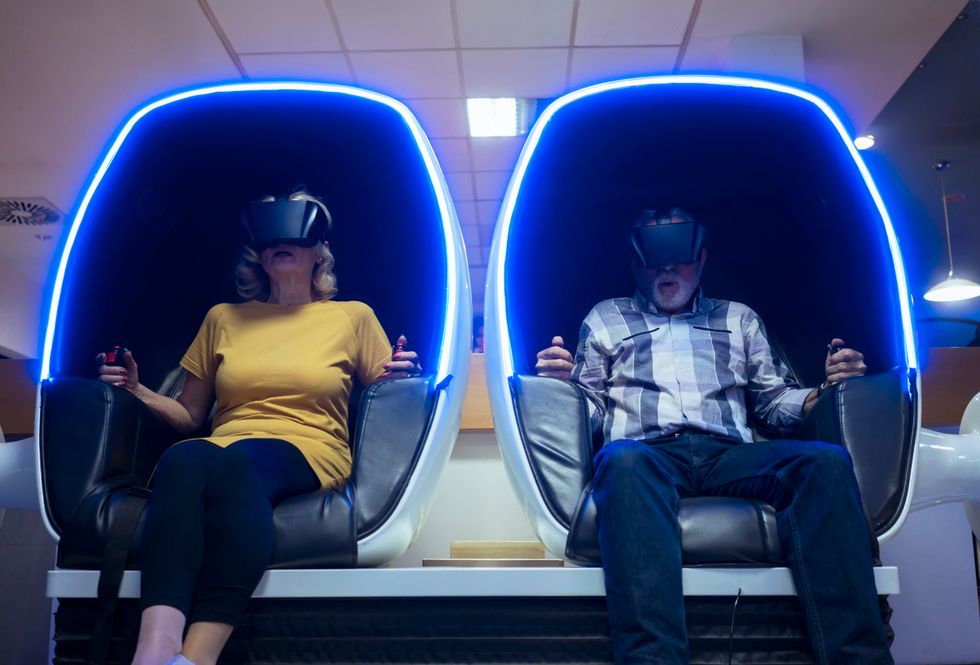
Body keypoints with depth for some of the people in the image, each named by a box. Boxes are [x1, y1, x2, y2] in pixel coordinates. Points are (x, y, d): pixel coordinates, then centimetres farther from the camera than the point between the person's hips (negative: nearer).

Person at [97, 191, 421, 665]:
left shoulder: (352, 317, 17)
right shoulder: (223, 318, 23)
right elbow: (189, 416, 24)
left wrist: (402, 378, -8)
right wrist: (139, 391, 7)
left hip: (310, 453, -2)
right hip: (223, 447, 2)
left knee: (240, 461, -38)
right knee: (182, 459, -36)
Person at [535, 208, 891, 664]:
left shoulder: (740, 319, 30)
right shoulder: (605, 319, 25)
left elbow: (776, 402, 26)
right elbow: (590, 413, 18)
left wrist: (828, 388, 6)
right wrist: (563, 384, -4)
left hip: (730, 456, 3)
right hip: (646, 454, -2)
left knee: (826, 460, -28)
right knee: (620, 459, -39)